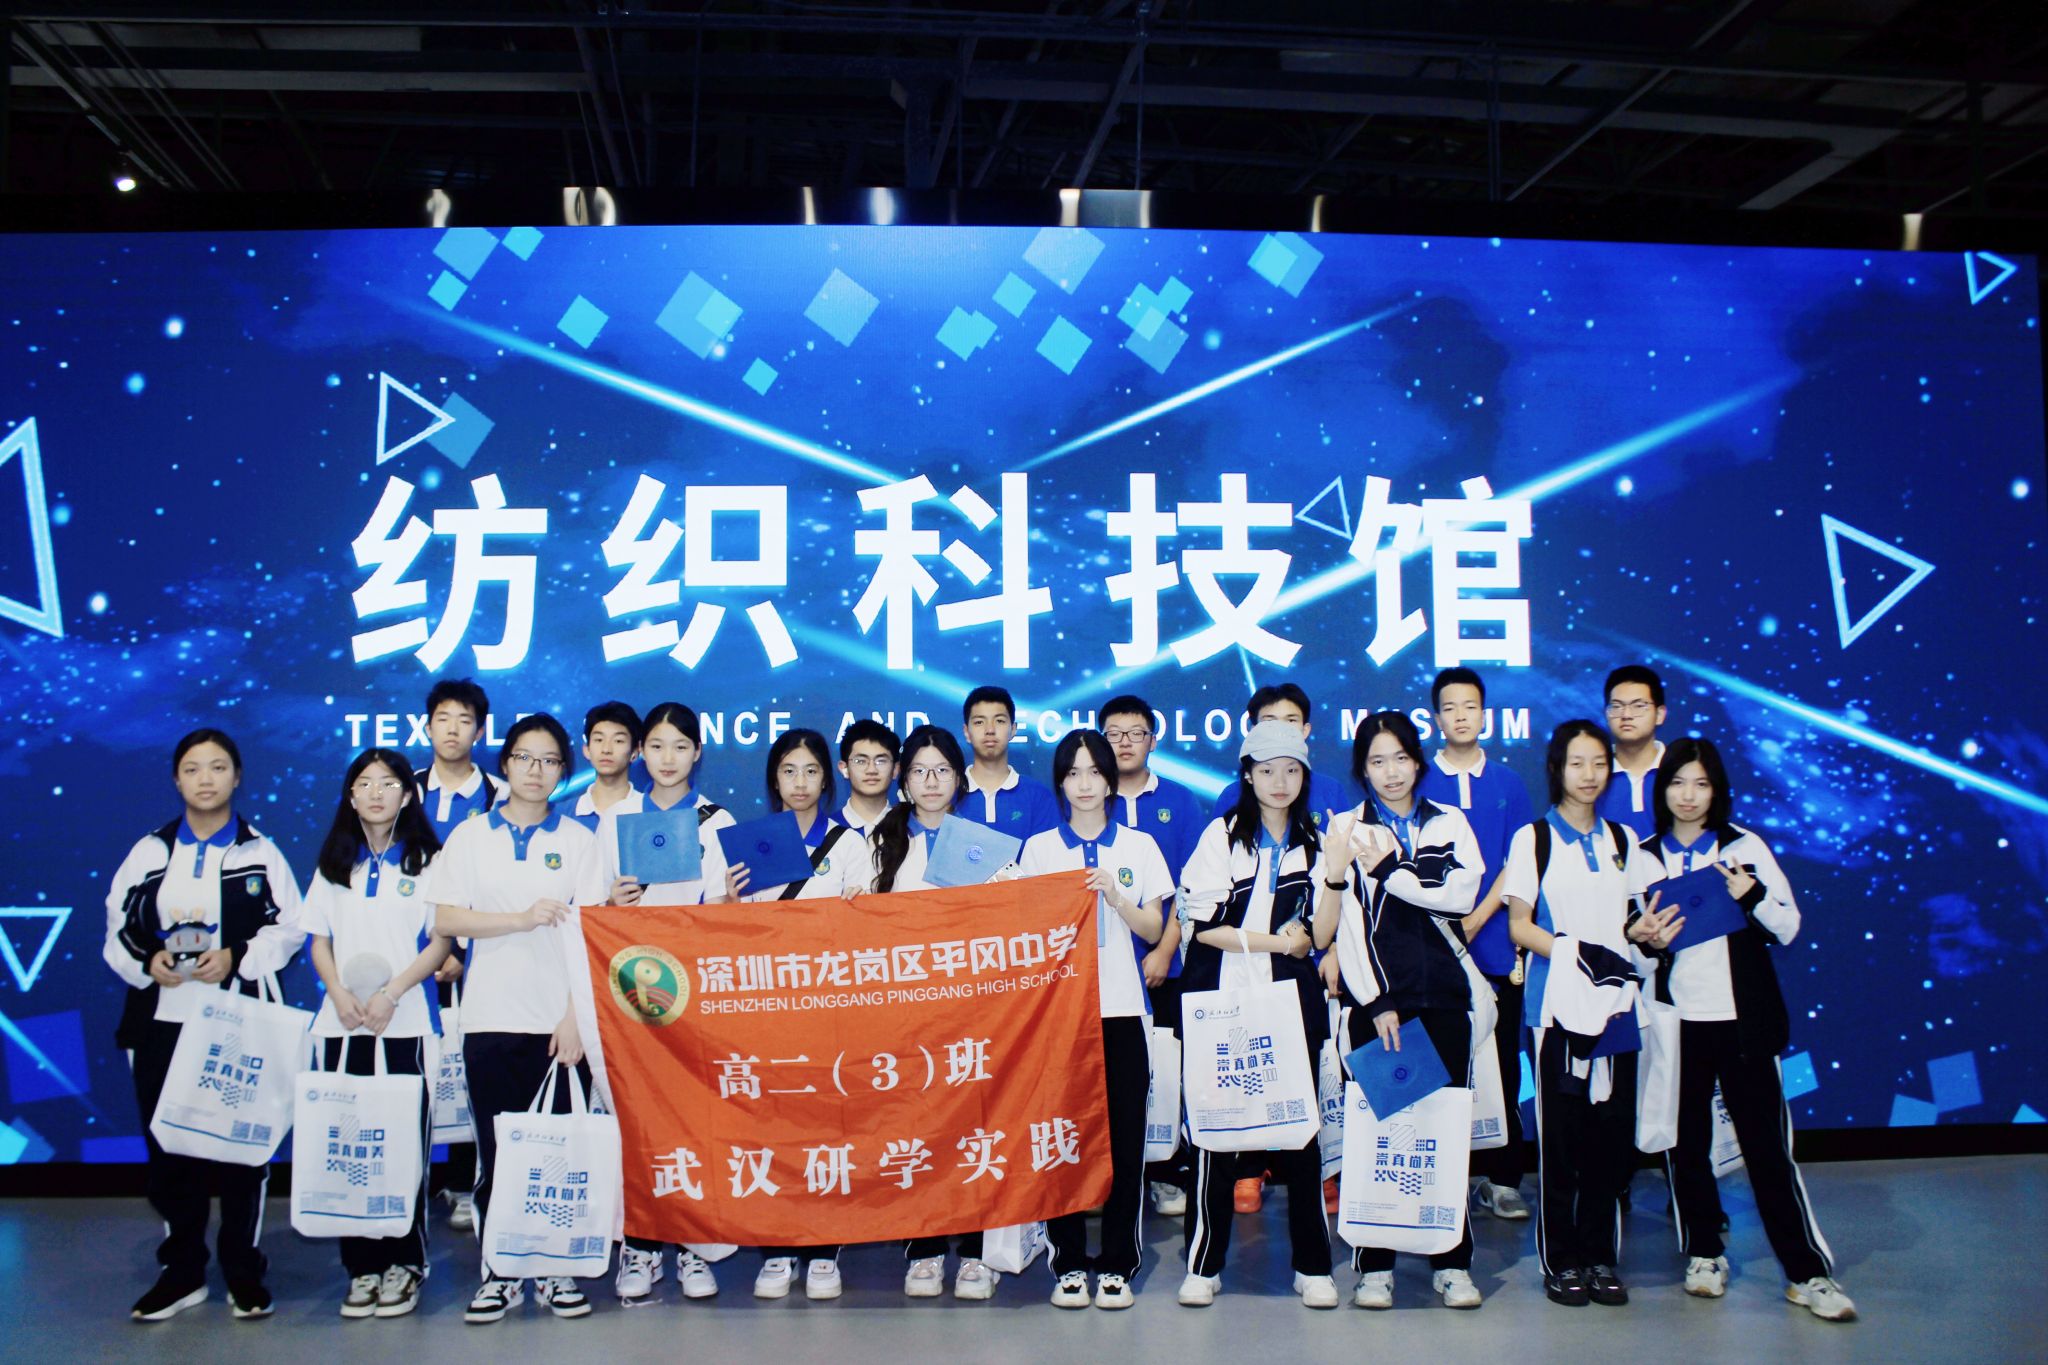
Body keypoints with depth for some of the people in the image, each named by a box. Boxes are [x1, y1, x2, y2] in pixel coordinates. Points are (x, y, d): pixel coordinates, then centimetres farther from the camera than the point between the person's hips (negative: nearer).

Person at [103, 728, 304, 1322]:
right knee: (167, 1146, 6)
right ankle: (181, 1271, 20)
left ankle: (244, 1272, 15)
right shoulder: (150, 851, 10)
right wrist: (147, 962, -10)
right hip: (161, 1020, 2)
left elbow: (289, 927, 1)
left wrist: (237, 958, -14)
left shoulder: (260, 852, 5)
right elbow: (118, 929, 9)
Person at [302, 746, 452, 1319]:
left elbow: (441, 941, -2)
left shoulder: (426, 861, 4)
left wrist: (391, 993, -13)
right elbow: (318, 939, 12)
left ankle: (404, 1264, 8)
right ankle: (362, 1267, 11)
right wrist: (340, 994, -6)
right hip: (343, 1024, 3)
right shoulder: (335, 864, 14)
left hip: (406, 1021, -3)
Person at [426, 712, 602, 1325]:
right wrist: (522, 919, -11)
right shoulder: (471, 836, 9)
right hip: (492, 1020, 1)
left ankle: (558, 1270, 12)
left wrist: (576, 1018, -7)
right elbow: (446, 920, 1)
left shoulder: (578, 840, 6)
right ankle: (499, 1273, 14)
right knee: (496, 1150, 3)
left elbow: (590, 935, 1)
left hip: (561, 1021, -1)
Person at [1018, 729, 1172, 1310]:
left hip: (1120, 1007, 0)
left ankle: (1118, 1263, 10)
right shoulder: (1038, 848, 9)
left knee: (1124, 1138, -1)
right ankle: (1067, 1262, 11)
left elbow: (1153, 930, 4)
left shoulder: (1138, 845, 9)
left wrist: (1115, 895, -11)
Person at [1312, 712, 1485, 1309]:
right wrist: (1376, 1002, -8)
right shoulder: (1345, 831, 5)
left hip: (1443, 997, 1)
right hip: (1373, 999, -1)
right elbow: (1342, 925, -2)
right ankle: (1374, 1265, 8)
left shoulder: (1450, 824, 11)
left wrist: (1388, 869, -10)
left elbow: (1462, 894, -6)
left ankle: (1452, 1261, 12)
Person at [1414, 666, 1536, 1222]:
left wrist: (1476, 920, -9)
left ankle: (1500, 1177, 11)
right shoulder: (1418, 781, 4)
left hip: (1494, 943, 1)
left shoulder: (1507, 783, 8)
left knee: (1500, 1065, 3)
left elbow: (1516, 865, 3)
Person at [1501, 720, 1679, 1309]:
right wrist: (1578, 952, -18)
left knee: (1613, 1133, 4)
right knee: (1560, 1133, -1)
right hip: (1558, 1002, -4)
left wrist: (1645, 931, -5)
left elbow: (1627, 919, 18)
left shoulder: (1623, 840, 14)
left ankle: (1601, 1256, 15)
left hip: (1617, 1001, 4)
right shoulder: (1533, 838, 0)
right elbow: (1519, 926, -4)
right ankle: (1561, 1260, 10)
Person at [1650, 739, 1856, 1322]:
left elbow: (1788, 927, 1)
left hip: (1743, 1018, -2)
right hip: (1676, 1018, 2)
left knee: (1767, 1143, -2)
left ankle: (1808, 1271, 6)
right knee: (1684, 1142, 7)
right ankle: (1704, 1253, 22)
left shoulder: (1745, 847, 3)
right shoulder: (1646, 856, 8)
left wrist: (1753, 896, -17)